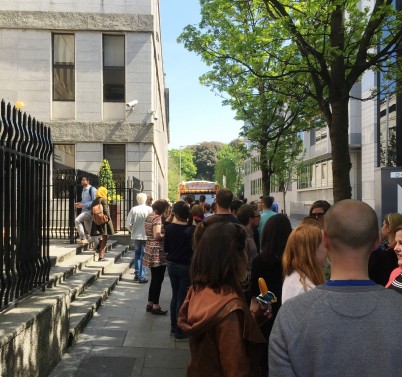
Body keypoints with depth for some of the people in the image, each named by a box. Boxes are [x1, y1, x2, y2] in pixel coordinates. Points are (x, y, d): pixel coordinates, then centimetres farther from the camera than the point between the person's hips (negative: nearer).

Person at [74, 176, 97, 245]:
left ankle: (83, 239, -18)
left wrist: (82, 205, -21)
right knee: (89, 229, 10)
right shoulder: (83, 190, 14)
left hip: (90, 211, -8)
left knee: (77, 220, -25)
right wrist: (78, 204, 4)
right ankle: (97, 245, 20)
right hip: (84, 211, 8)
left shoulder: (92, 189, -11)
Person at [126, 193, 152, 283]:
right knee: (144, 256, 4)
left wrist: (133, 231, 10)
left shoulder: (133, 209, -5)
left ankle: (137, 274, 25)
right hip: (146, 235, -3)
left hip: (136, 235, 3)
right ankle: (141, 277, 5)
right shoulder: (149, 209, -11)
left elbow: (128, 223, -6)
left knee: (137, 254, 19)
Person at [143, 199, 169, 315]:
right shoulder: (157, 218, -16)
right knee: (158, 280, 0)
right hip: (158, 252, -9)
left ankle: (150, 304, 25)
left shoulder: (149, 216, 11)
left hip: (150, 250, 9)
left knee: (154, 279, 18)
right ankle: (155, 306, 7)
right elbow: (157, 235, -25)